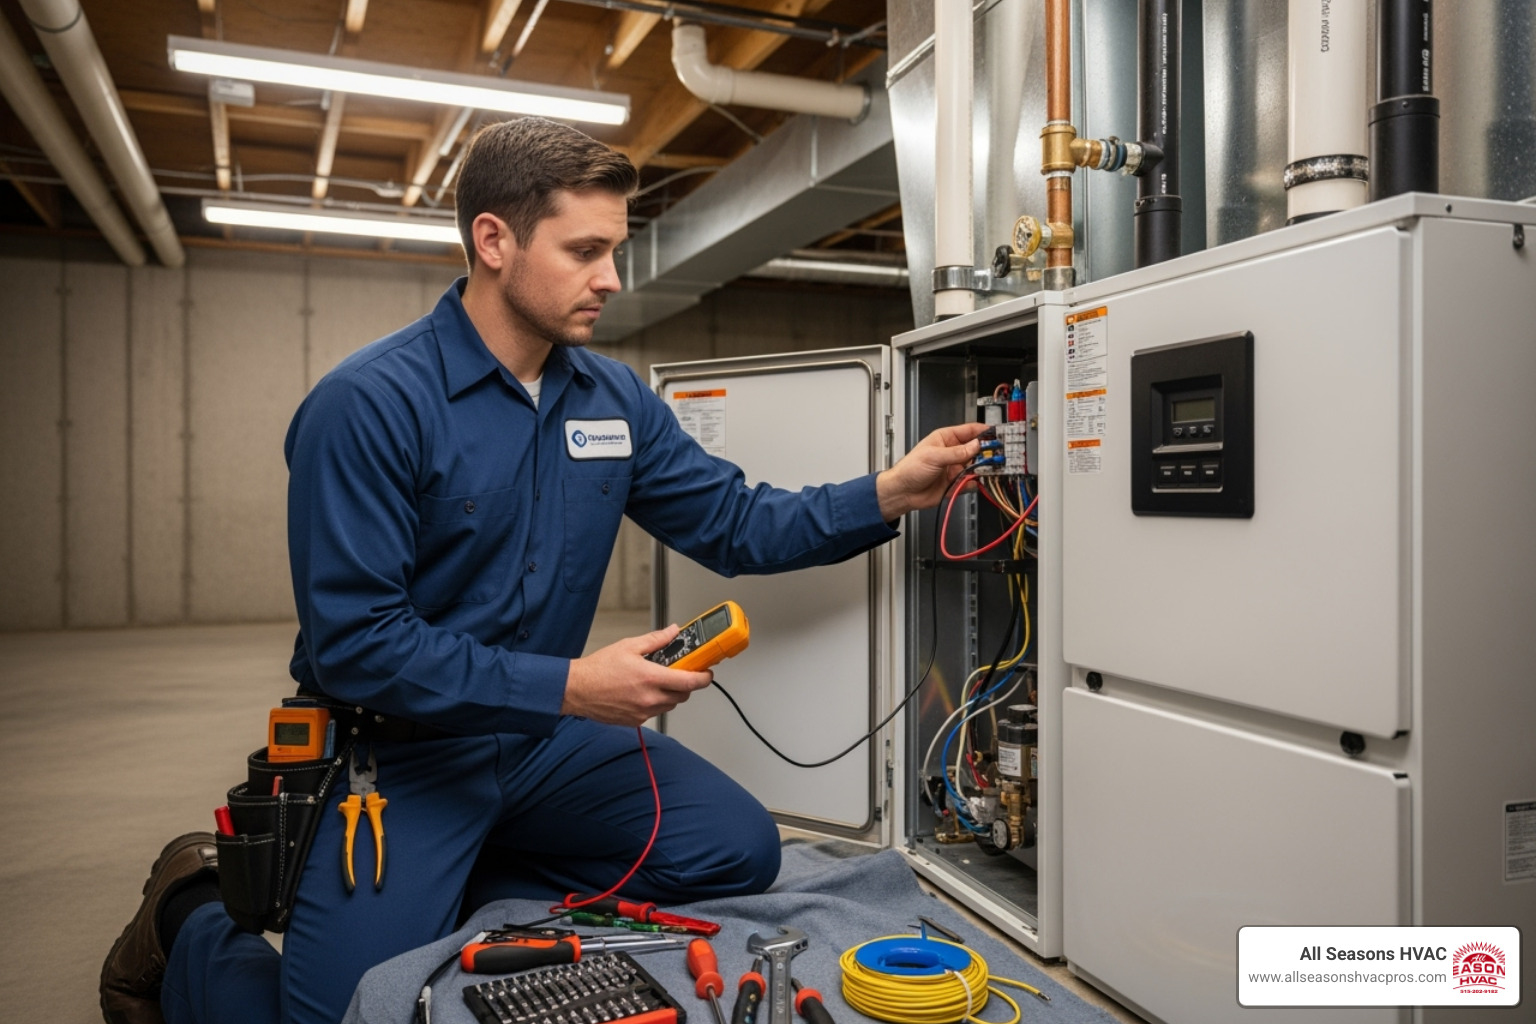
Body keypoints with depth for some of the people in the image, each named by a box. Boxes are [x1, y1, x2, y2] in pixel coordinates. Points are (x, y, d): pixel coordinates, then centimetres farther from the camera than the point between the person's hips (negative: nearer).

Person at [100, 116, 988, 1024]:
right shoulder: (369, 404, -19)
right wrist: (569, 685, -25)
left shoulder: (615, 398, 0)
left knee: (740, 853, -3)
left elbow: (736, 525, 3)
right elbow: (354, 646, -22)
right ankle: (196, 909, 19)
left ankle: (473, 885, 9)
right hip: (397, 746, -5)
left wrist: (887, 497, -11)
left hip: (544, 738, 6)